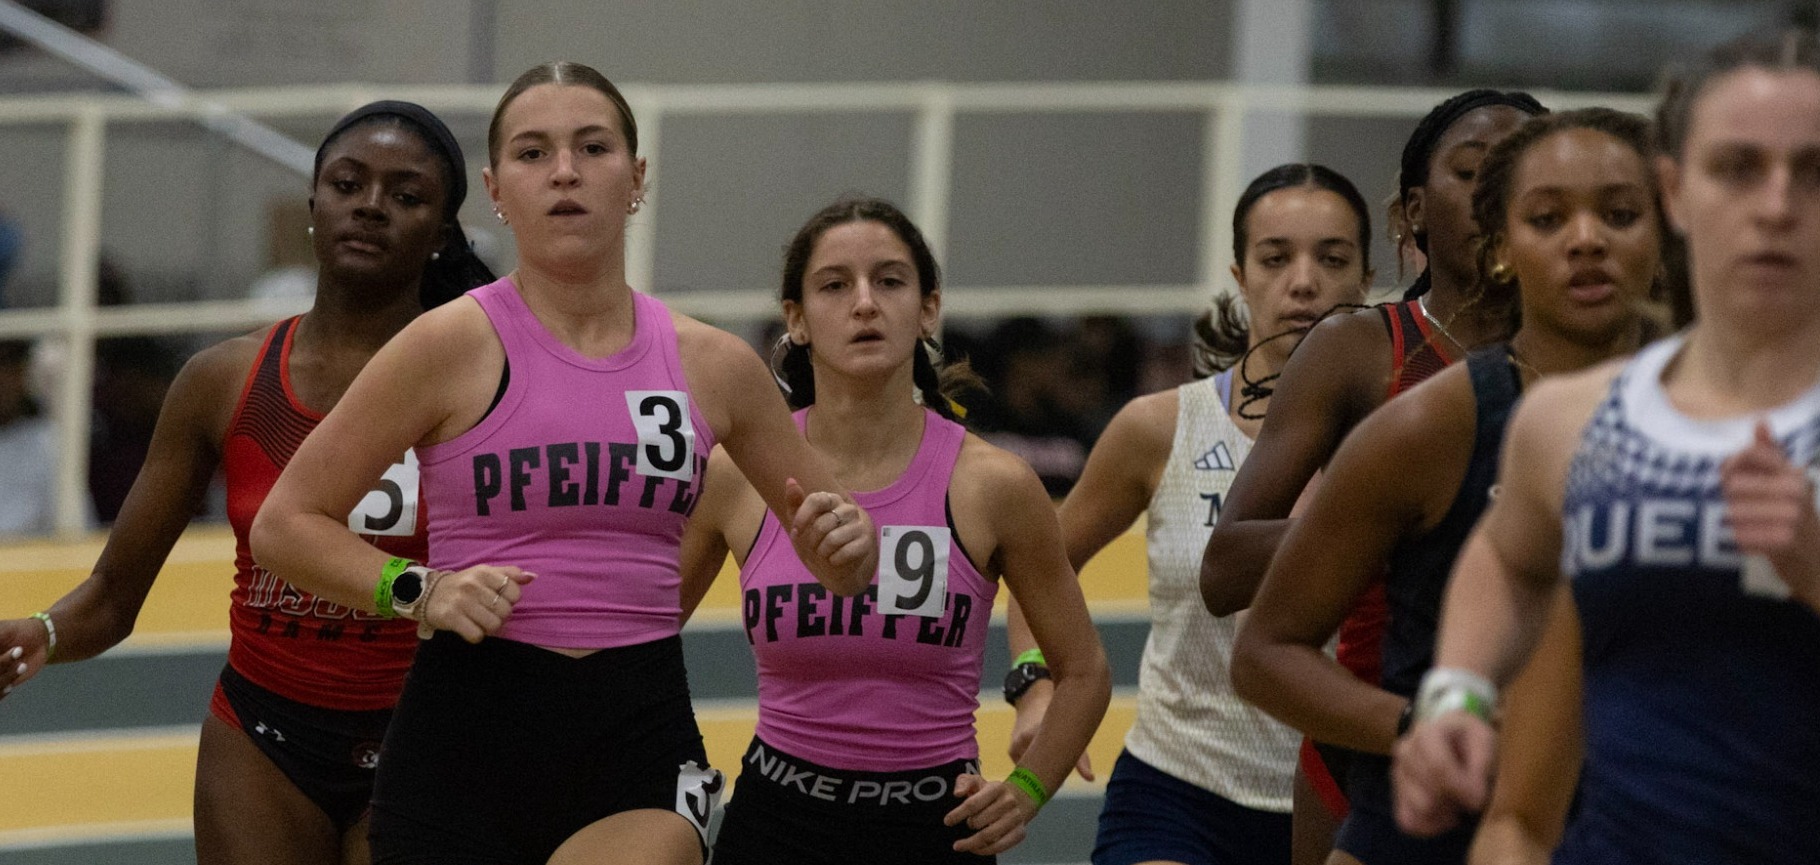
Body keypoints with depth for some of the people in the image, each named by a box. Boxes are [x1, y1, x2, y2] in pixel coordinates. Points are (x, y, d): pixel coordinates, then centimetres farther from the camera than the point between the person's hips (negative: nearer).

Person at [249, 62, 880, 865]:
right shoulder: (455, 345, -3)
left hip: (642, 745, 1)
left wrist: (846, 546, -5)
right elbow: (285, 523, 0)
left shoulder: (711, 365, 7)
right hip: (465, 738, -1)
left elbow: (836, 560, 18)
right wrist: (418, 591, -15)